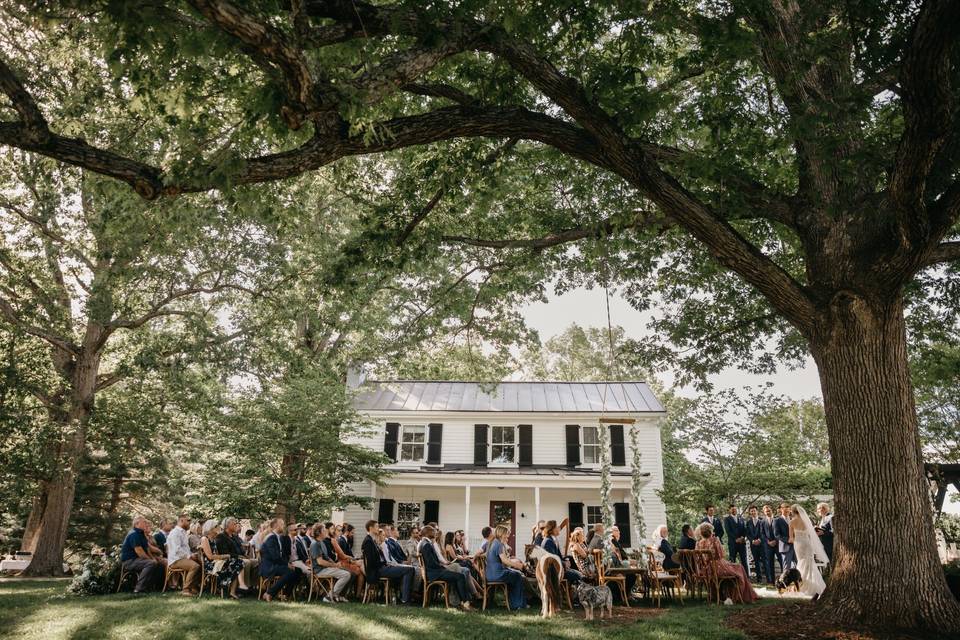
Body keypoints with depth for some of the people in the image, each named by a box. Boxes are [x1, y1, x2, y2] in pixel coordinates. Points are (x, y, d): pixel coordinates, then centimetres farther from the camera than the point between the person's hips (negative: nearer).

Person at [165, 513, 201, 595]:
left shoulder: (184, 533, 22)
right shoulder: (175, 532, -11)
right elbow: (177, 549, -21)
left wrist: (192, 555, 7)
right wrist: (189, 556, -20)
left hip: (185, 558, 10)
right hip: (176, 560, -10)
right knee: (195, 566, -31)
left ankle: (195, 588, 0)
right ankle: (186, 589, -21)